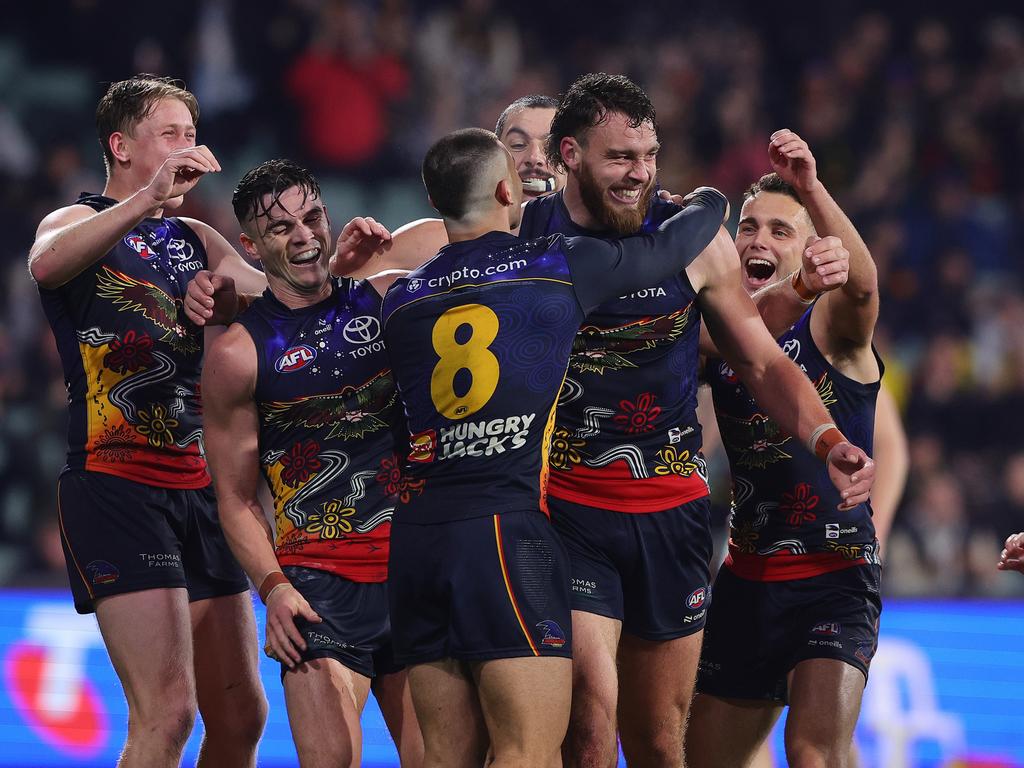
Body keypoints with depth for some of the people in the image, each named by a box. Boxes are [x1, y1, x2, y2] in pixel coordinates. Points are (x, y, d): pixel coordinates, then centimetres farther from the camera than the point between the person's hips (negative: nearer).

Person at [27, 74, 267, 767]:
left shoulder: (198, 241, 20)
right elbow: (47, 263, -25)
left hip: (198, 487, 7)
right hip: (115, 483, -7)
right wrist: (149, 199, -38)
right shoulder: (81, 224, -1)